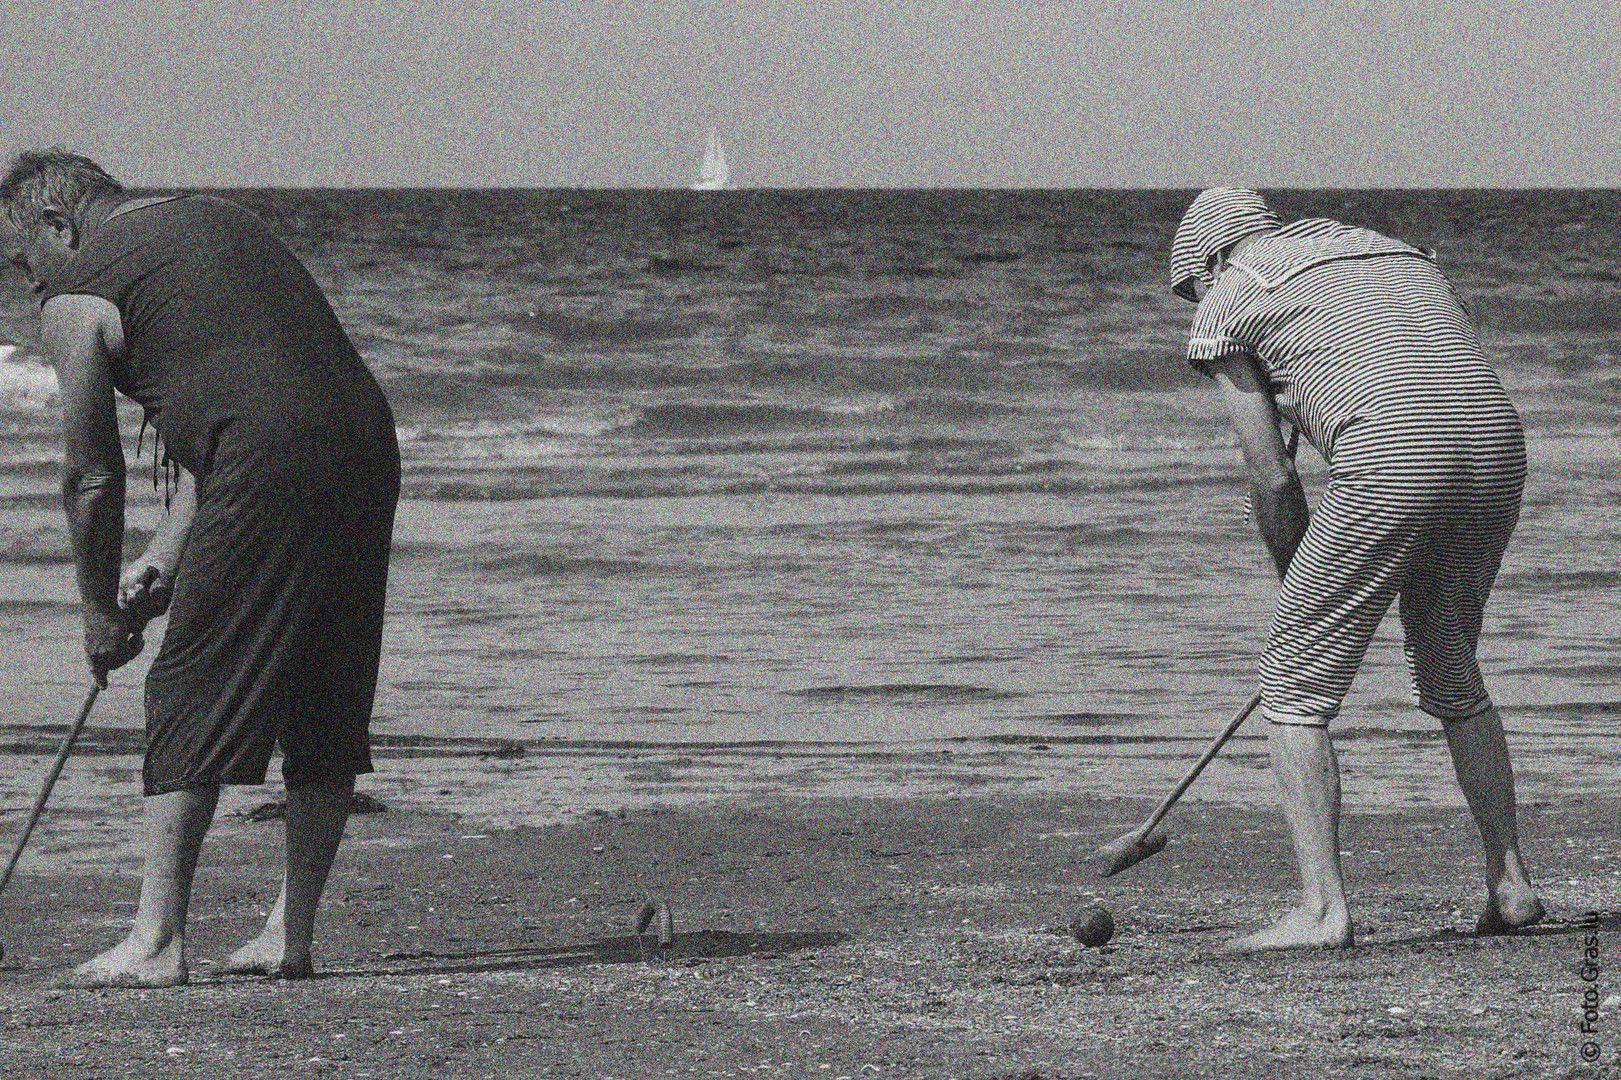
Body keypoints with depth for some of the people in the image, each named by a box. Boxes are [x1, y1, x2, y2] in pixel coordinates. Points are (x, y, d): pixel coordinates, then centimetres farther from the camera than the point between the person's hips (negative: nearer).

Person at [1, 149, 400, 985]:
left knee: (190, 699, 0)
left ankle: (156, 939, -1)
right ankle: (292, 933, 17)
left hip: (269, 476, -7)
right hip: (367, 442, 7)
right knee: (326, 712, 14)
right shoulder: (220, 221, 29)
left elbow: (91, 475, 9)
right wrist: (170, 549, 24)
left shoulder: (77, 301, 6)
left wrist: (101, 614, 21)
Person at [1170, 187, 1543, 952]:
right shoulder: (1402, 256, 32)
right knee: (1452, 679, 25)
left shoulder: (1228, 297, 14)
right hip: (1498, 451, 6)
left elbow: (1271, 478, 10)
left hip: (1390, 464, -6)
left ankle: (1322, 907, -4)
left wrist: (1298, 588, 23)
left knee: (1294, 681, 4)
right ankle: (1510, 885, 24)